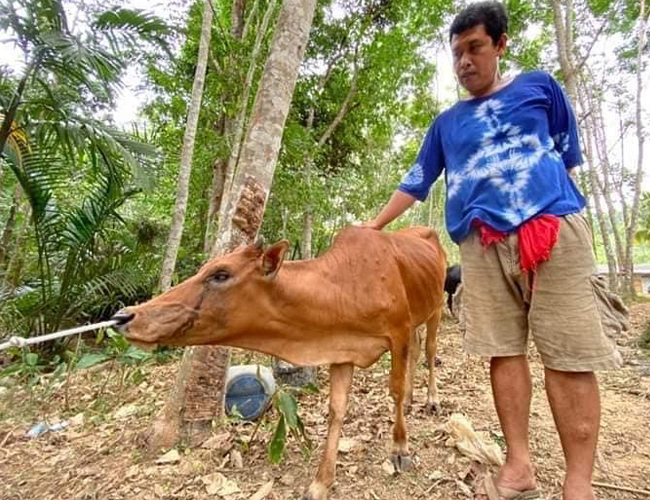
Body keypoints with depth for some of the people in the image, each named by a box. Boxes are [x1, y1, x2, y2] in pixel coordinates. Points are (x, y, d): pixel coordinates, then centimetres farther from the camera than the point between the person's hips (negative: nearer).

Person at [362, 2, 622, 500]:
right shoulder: (446, 122, 21)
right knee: (504, 350, 0)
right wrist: (373, 227, 13)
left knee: (569, 354, -4)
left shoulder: (539, 86, 17)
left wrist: (544, 203, 8)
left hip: (554, 230, -1)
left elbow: (568, 154, 19)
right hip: (482, 244, 2)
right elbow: (416, 182, 18)